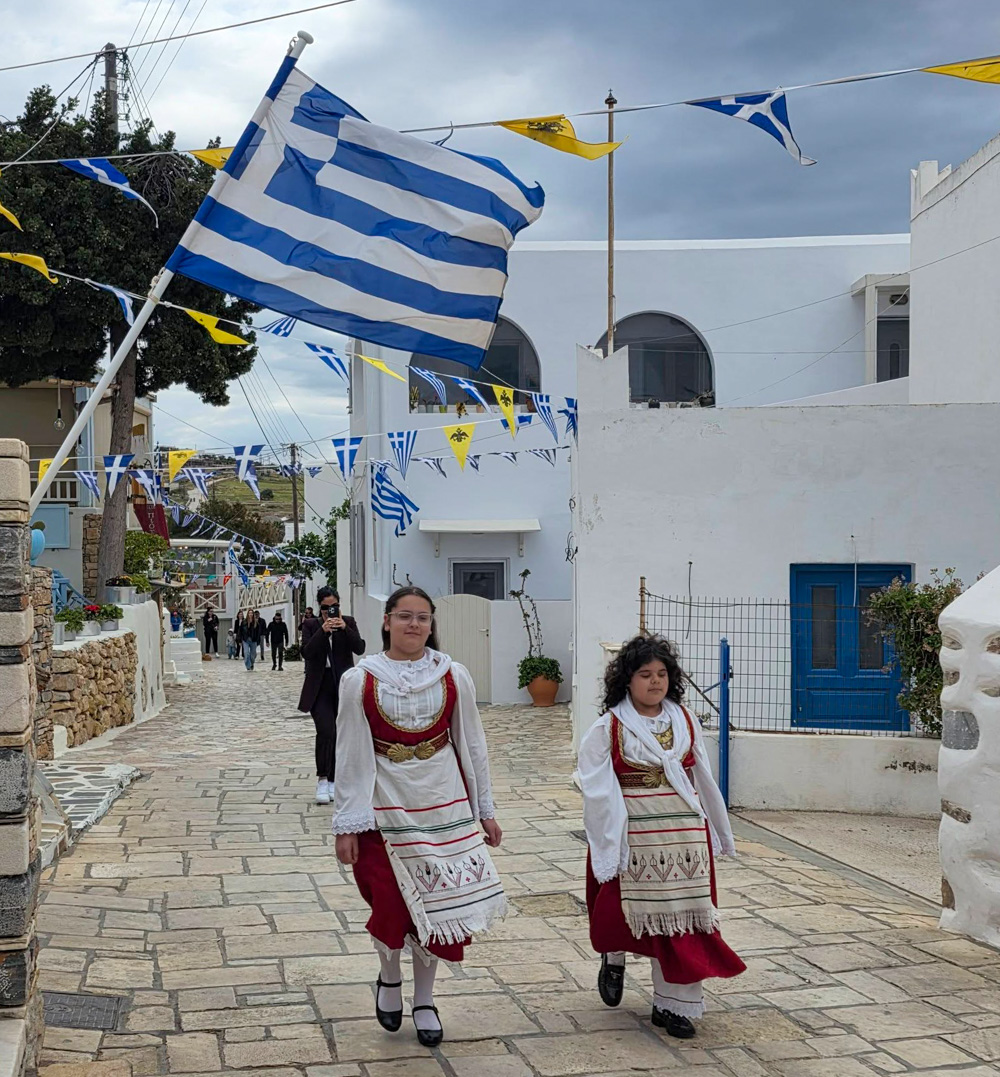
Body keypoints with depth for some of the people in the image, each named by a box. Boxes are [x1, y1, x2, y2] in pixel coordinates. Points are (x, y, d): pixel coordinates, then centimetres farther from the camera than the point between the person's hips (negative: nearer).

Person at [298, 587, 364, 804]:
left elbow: (360, 648, -7)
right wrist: (323, 631, -21)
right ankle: (322, 780, -9)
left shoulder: (349, 623, 5)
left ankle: (332, 781, 17)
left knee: (339, 735, 6)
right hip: (320, 687, -2)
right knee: (326, 731, -18)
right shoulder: (311, 625, 2)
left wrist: (345, 628, -19)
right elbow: (307, 652, -11)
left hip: (342, 686, 2)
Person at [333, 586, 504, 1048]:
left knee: (438, 904, 6)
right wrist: (346, 825, -2)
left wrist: (485, 811, 8)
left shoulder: (453, 677, -1)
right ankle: (389, 977, 34)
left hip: (444, 806, 2)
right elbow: (350, 756, -2)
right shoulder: (360, 681, -5)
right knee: (390, 906, 1)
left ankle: (424, 999, 26)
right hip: (386, 808, -1)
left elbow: (472, 746, 6)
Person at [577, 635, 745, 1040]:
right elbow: (597, 792, -8)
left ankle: (673, 1005, 14)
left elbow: (703, 779, 14)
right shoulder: (607, 729, -5)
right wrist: (607, 844, -12)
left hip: (684, 834, 3)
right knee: (621, 909, 2)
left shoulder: (685, 721, 7)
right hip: (633, 836, -3)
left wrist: (718, 832, 19)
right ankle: (613, 959, 37)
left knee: (680, 914, 4)